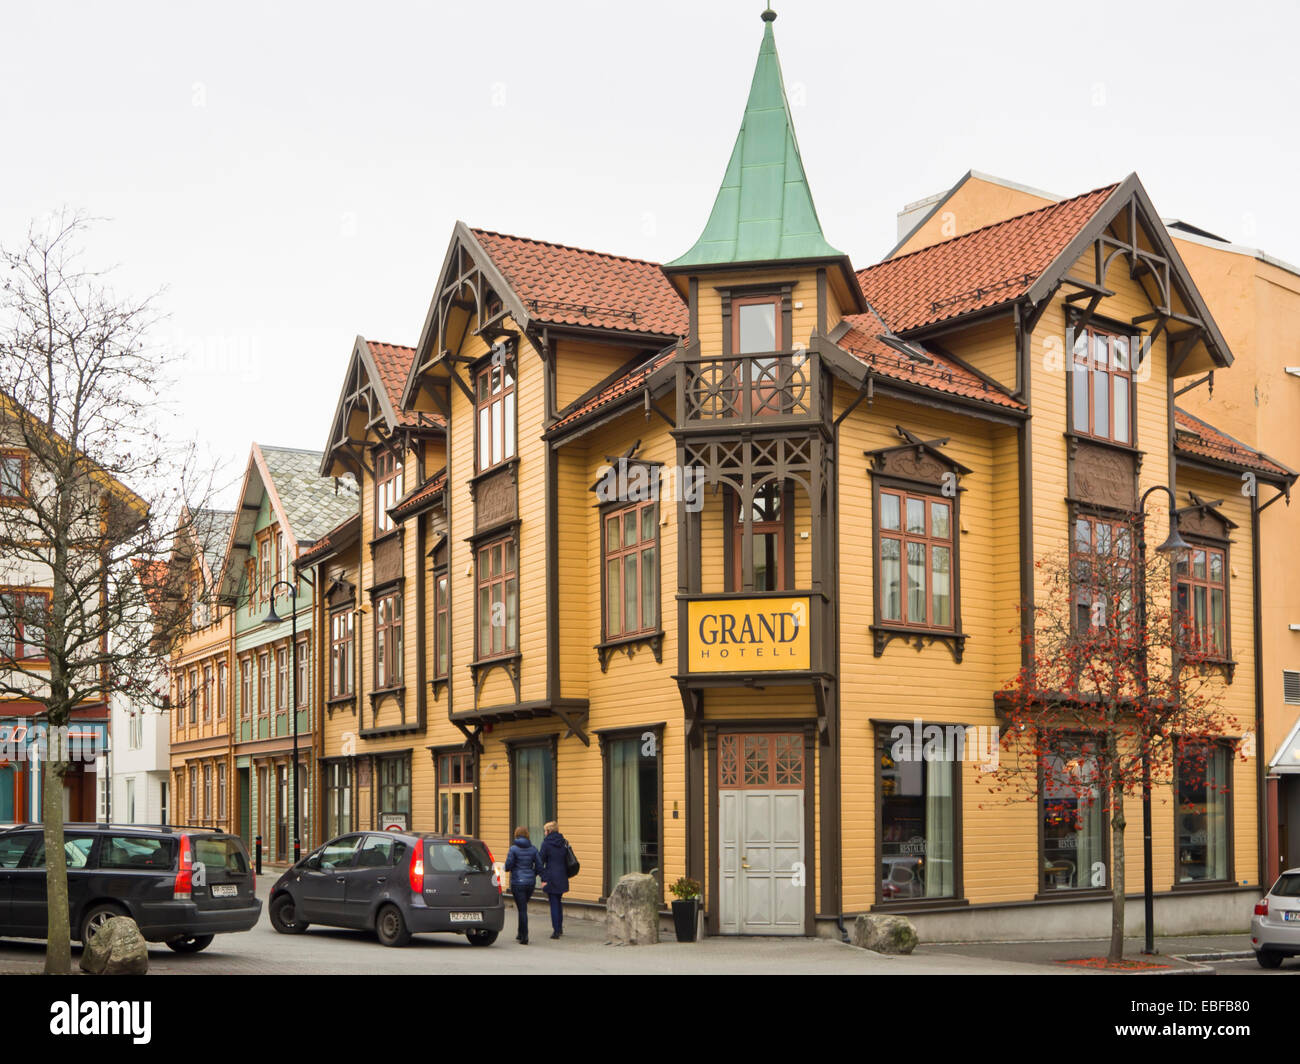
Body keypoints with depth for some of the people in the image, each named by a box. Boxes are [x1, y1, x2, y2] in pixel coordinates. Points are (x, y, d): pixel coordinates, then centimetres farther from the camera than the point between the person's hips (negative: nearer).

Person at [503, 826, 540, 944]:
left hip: (518, 882, -4)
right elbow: (539, 866, 2)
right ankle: (520, 934, 28)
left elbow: (508, 866, -10)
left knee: (522, 909, -1)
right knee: (523, 908, 21)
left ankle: (524, 938, -1)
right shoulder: (533, 849, 2)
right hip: (531, 882, 4)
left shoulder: (514, 848, -9)